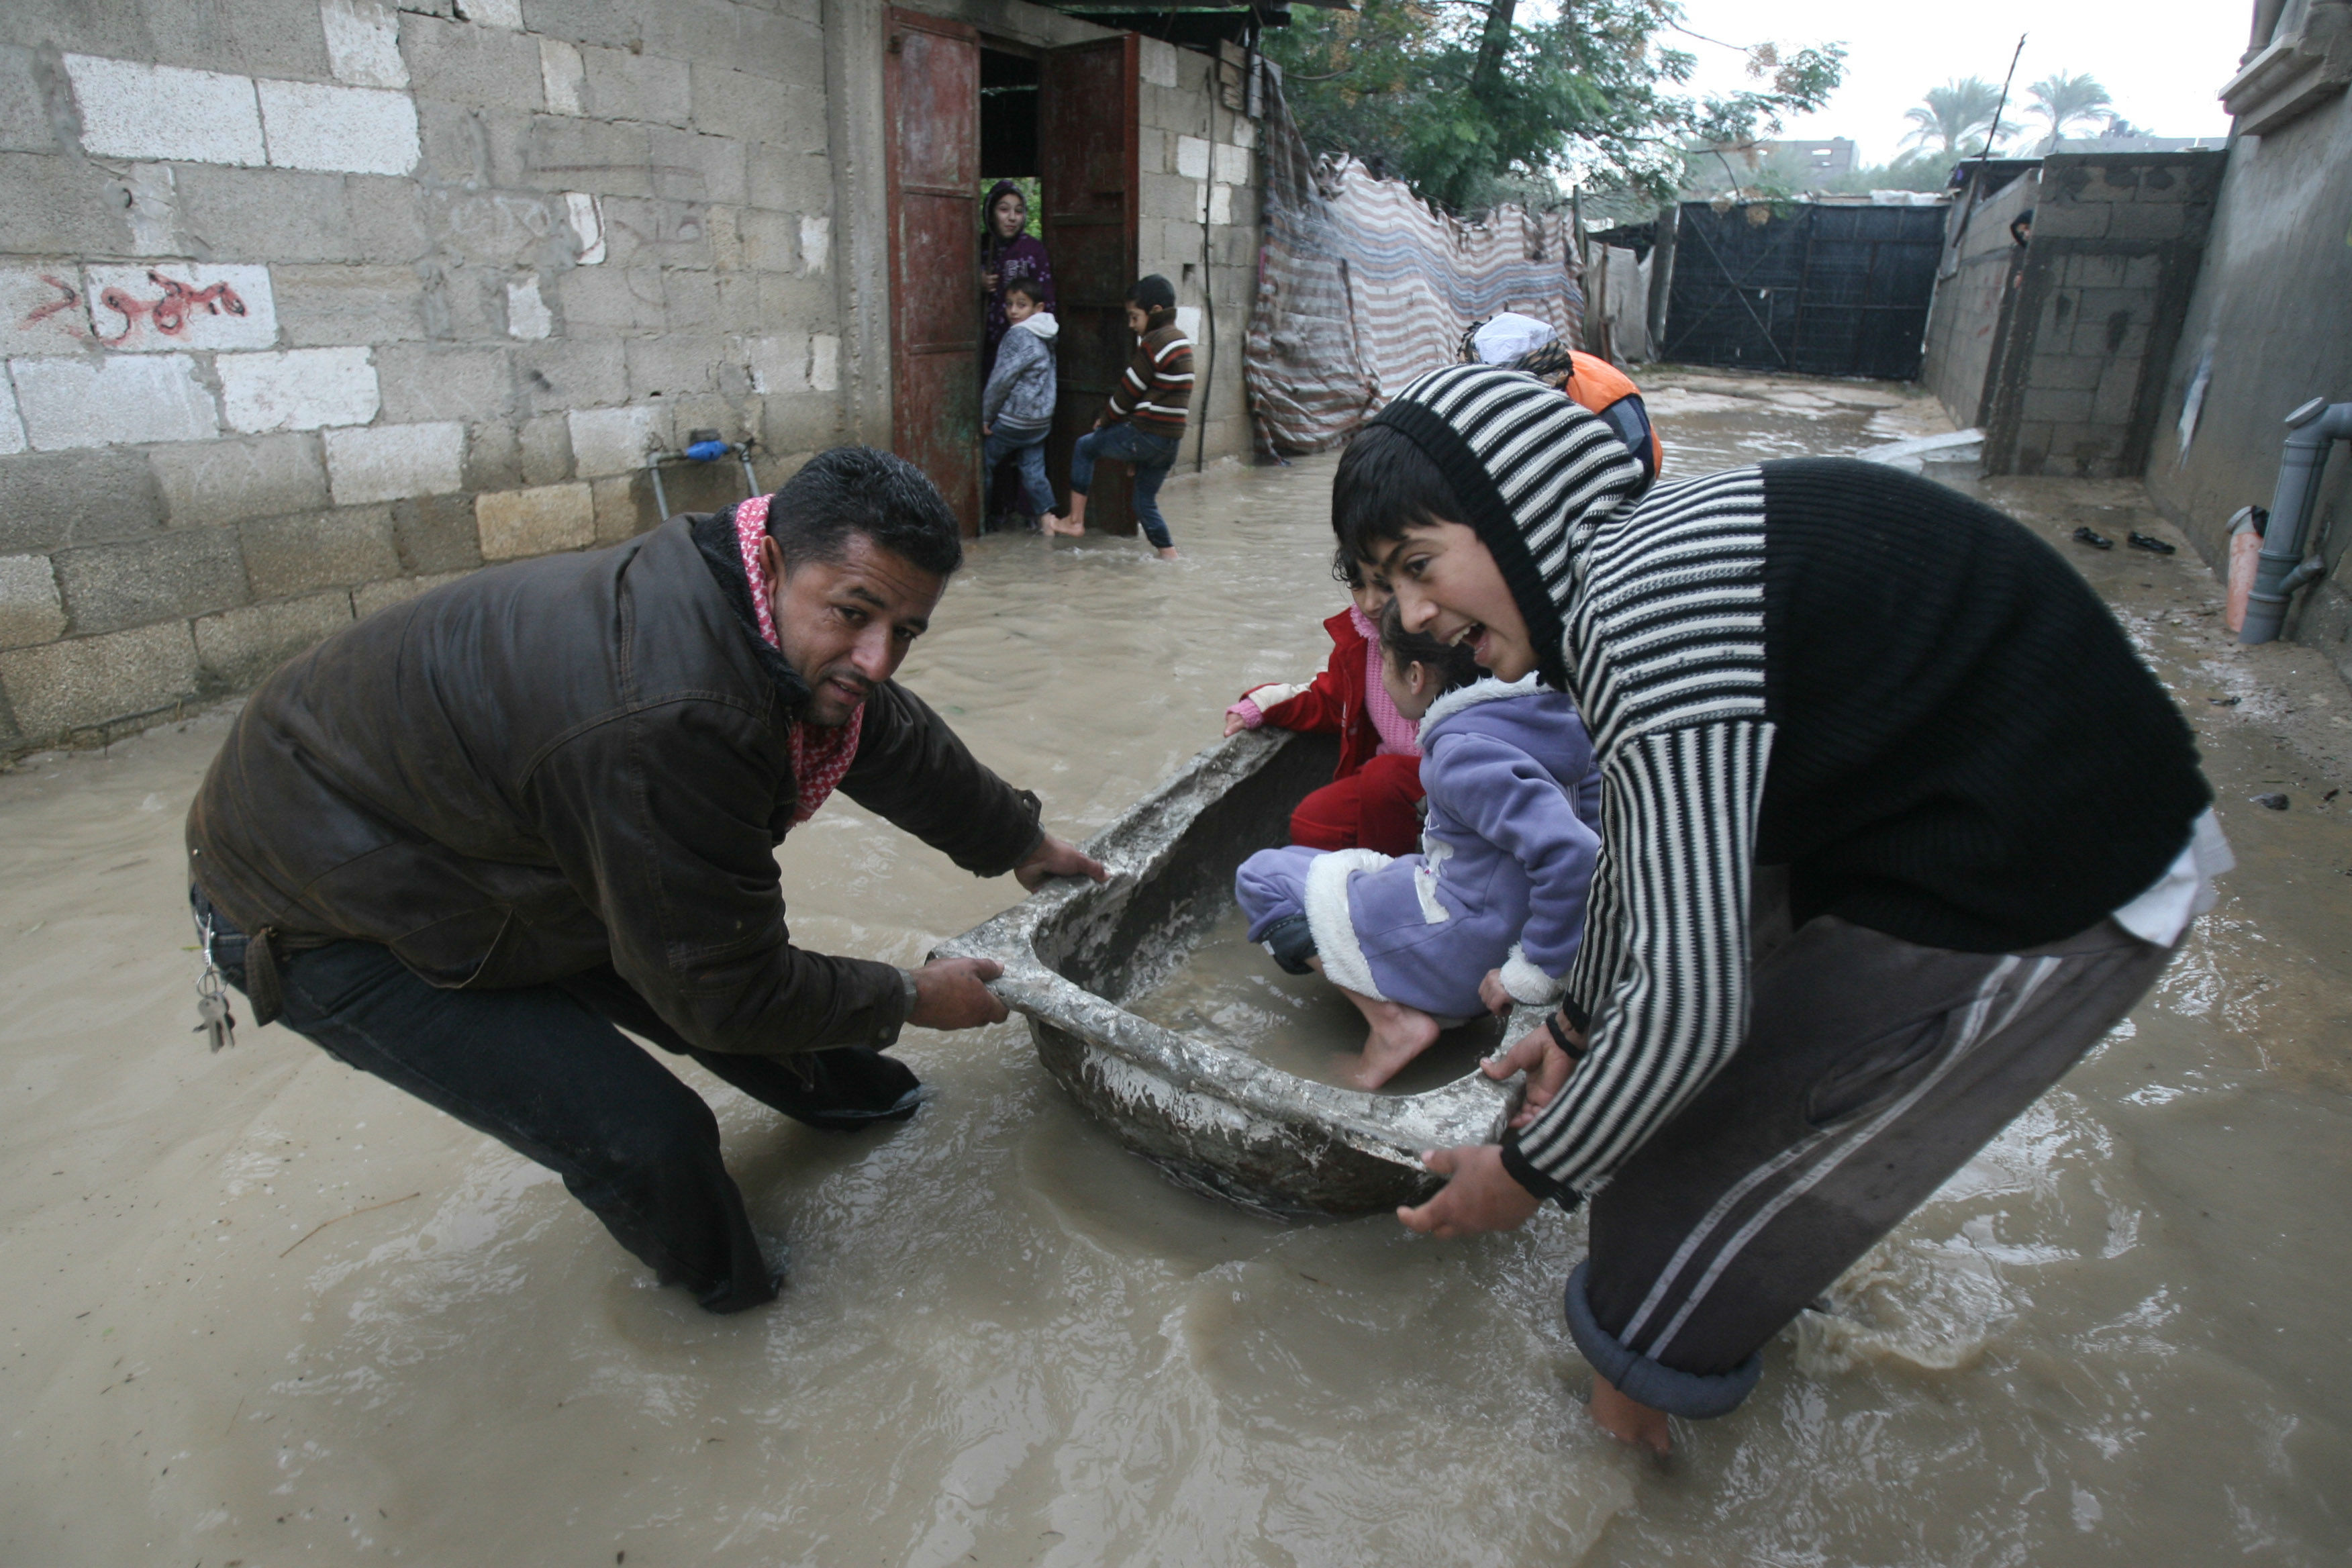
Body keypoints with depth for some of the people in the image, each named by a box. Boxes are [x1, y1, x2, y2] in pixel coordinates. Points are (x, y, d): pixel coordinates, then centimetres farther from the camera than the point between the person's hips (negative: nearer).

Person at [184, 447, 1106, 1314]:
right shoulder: (666, 729, -40)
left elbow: (896, 743, 8)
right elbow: (725, 994, -26)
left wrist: (1021, 843, 21)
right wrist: (911, 1000, -11)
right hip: (315, 920, -8)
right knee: (647, 1141, -14)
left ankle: (831, 1091, 44)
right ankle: (723, 1287, 18)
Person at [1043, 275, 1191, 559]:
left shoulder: (1155, 342, -13)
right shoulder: (1181, 339, 15)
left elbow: (1130, 389, -10)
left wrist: (1106, 419, 7)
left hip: (1145, 434, -8)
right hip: (1171, 440, 8)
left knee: (1084, 447, 10)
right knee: (1145, 501, 17)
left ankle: (1075, 520, 13)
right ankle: (1169, 554, 14)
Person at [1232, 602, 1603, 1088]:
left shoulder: (1463, 751, -27)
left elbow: (1573, 854, -35)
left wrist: (1531, 974, -25)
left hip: (1459, 948, -10)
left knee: (1260, 878, 1)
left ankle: (1393, 1019, -8)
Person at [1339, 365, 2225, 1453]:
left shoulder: (1650, 618, -32)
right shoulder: (1631, 560, 0)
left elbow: (1692, 999, -30)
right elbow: (1645, 839, 13)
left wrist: (1531, 1170, -13)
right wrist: (1578, 1021, 23)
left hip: (2050, 894, -8)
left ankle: (1653, 1356, 32)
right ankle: (1750, 1269, 48)